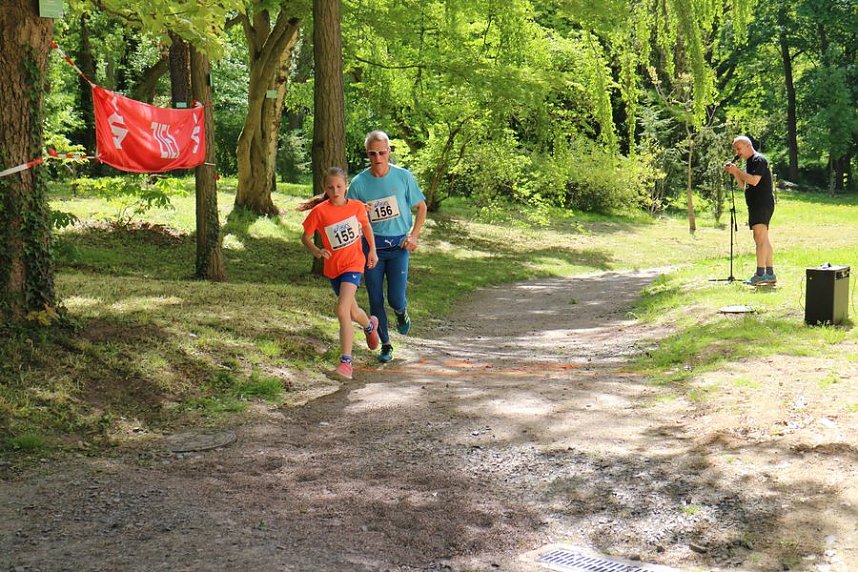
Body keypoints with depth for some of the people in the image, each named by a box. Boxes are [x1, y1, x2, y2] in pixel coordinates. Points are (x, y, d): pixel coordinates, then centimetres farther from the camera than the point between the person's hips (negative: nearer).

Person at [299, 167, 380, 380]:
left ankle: (346, 362, -17)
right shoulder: (319, 211, -11)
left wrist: (372, 251, 16)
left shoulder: (357, 206, -7)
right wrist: (317, 251, -21)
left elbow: (366, 226, 14)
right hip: (333, 267, 3)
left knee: (342, 311, -20)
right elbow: (305, 237, -3)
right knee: (352, 312, 18)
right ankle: (370, 325, 54)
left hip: (353, 263, -3)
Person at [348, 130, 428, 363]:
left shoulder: (403, 177, -4)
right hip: (371, 245, 1)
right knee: (376, 300, 4)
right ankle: (385, 345, 21)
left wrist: (414, 235, -4)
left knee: (396, 298, -9)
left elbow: (421, 207, 7)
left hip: (398, 245, -1)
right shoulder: (359, 182, -2)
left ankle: (401, 312, 28)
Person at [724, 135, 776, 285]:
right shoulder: (748, 162, 20)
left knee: (761, 237, -16)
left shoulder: (759, 159, -10)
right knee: (762, 239, 11)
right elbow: (743, 185, 22)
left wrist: (737, 170, -14)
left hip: (763, 204, -11)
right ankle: (770, 274, 15)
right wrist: (734, 172, 7)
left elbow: (754, 181, -22)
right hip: (755, 205, 11)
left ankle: (760, 274, -22)